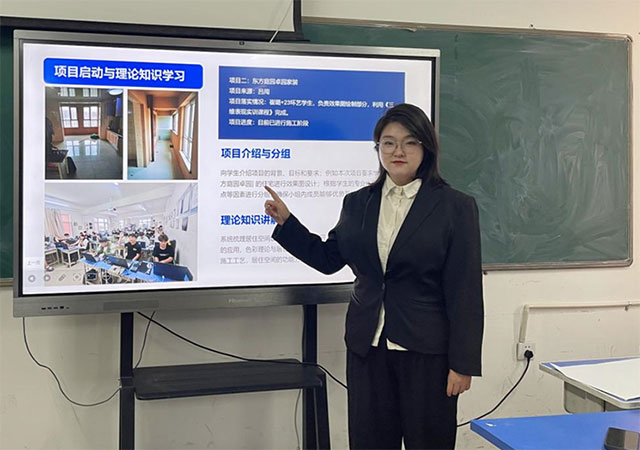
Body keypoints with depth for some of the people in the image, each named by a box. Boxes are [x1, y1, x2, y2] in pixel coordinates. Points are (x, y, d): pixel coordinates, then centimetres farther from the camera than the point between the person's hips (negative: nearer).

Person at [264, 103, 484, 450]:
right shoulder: (357, 204, 7)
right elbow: (328, 258, 14)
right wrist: (286, 221, 6)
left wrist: (463, 362, -10)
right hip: (367, 347, 4)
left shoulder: (456, 207, -6)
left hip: (427, 351, -3)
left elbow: (465, 292, -8)